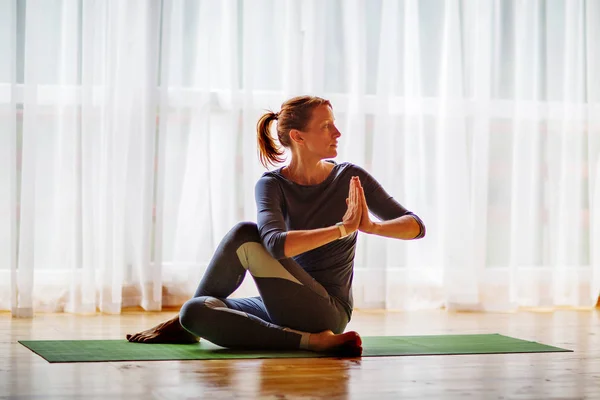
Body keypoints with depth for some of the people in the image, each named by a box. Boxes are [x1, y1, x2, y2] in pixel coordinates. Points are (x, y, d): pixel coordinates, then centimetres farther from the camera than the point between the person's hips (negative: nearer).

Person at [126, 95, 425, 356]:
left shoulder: (351, 179, -3)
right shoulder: (272, 185, -3)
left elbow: (417, 226, -5)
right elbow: (277, 244, -22)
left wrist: (372, 227, -24)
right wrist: (342, 229, -28)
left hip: (327, 312, -2)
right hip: (285, 307, 2)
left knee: (245, 235, -20)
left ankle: (184, 323, -3)